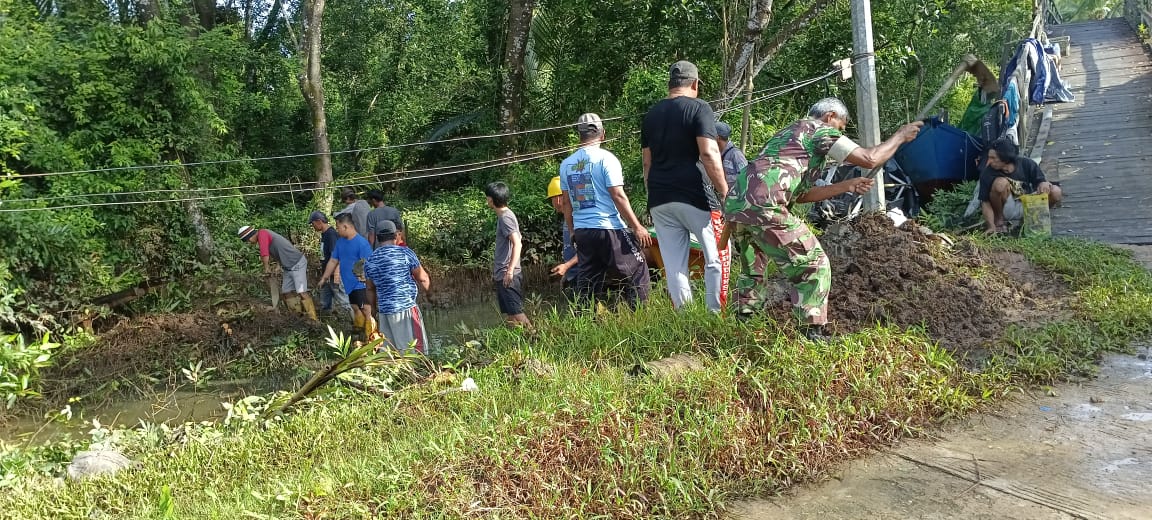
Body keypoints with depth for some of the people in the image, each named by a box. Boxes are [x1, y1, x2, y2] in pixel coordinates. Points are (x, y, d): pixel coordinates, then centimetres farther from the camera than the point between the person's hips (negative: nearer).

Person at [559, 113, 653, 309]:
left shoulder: (566, 164, 9)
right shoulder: (605, 158, -7)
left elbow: (567, 203, 13)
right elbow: (618, 196, -12)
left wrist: (572, 232, 23)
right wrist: (637, 227, -8)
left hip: (581, 232, 6)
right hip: (609, 229, -6)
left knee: (587, 281, 11)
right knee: (636, 271, 1)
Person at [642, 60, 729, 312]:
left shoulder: (651, 114, 14)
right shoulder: (699, 108, -3)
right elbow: (708, 154, -14)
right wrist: (725, 193, -11)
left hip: (658, 201, 5)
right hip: (692, 197, -5)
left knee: (674, 266, 6)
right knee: (715, 258, 7)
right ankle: (715, 315, 5)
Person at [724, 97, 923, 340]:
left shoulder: (788, 134, 34)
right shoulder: (820, 131, 9)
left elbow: (801, 194, 34)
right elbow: (870, 159, 4)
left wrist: (847, 186, 34)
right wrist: (900, 136, 20)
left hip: (734, 202, 9)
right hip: (763, 207, -9)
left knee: (753, 266, 28)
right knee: (813, 265, 2)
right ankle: (813, 334, 0)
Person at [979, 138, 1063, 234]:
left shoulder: (1026, 164, -13)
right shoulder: (987, 173, -20)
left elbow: (1041, 181, -2)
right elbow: (985, 202, -19)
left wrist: (1044, 184, -29)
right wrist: (991, 227, -30)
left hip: (1026, 207, 3)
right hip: (1006, 210, -3)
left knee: (1055, 192, -19)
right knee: (1000, 183, -32)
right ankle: (998, 219, -9)